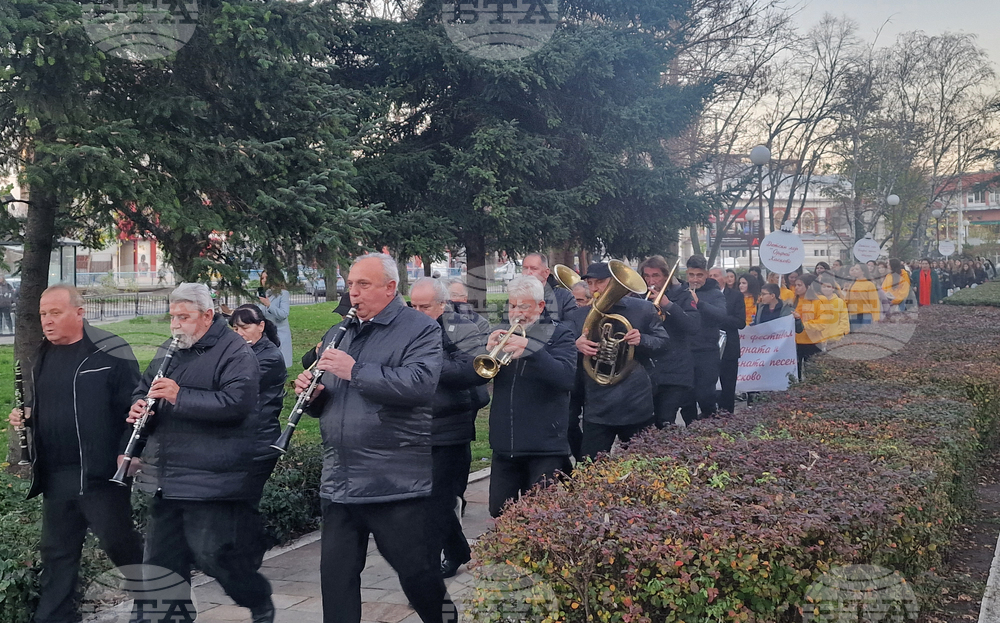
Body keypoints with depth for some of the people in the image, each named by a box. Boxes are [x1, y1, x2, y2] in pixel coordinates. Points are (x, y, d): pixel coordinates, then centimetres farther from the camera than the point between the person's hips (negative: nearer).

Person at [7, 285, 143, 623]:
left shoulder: (111, 352, -10)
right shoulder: (42, 356, 13)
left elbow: (135, 406, -12)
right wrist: (25, 415, 5)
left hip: (101, 472, -7)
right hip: (55, 475, 7)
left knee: (117, 541, 1)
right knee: (57, 552, 12)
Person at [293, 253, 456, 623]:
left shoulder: (421, 330, -4)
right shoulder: (338, 335, 16)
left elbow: (420, 384, -23)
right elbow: (322, 405, 21)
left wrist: (355, 371, -21)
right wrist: (310, 392, -3)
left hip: (397, 484, -6)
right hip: (338, 482, 6)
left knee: (418, 573, 7)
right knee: (336, 576, 10)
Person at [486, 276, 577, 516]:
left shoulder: (559, 334, -2)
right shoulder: (501, 334, 11)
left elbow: (567, 377, -19)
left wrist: (530, 348, -30)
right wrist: (488, 351, -17)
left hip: (545, 445, -4)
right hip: (505, 444, 5)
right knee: (499, 512, 9)